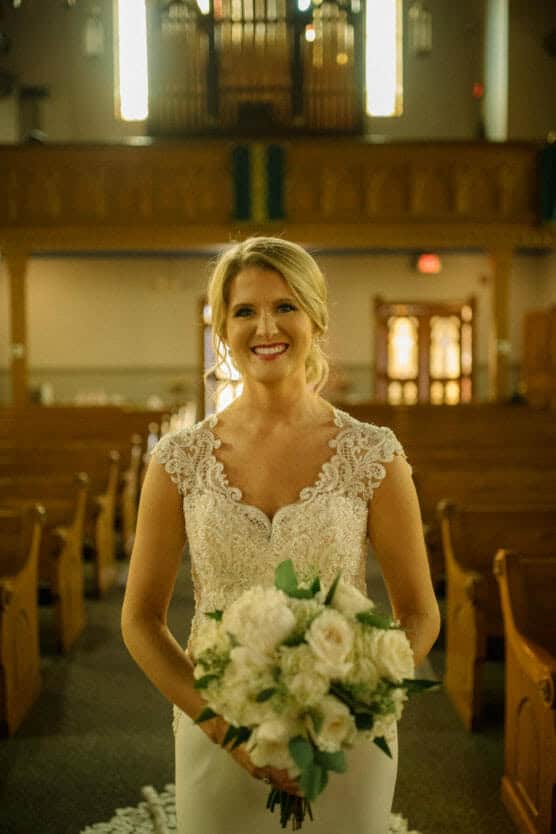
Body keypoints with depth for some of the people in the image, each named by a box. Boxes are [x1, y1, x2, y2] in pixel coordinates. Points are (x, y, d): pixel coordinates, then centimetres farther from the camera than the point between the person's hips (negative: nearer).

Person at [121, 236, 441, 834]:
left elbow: (420, 616, -1)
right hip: (217, 744, 1)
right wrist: (222, 723, -12)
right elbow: (141, 619, 0)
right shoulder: (181, 459, -5)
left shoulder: (373, 455, -8)